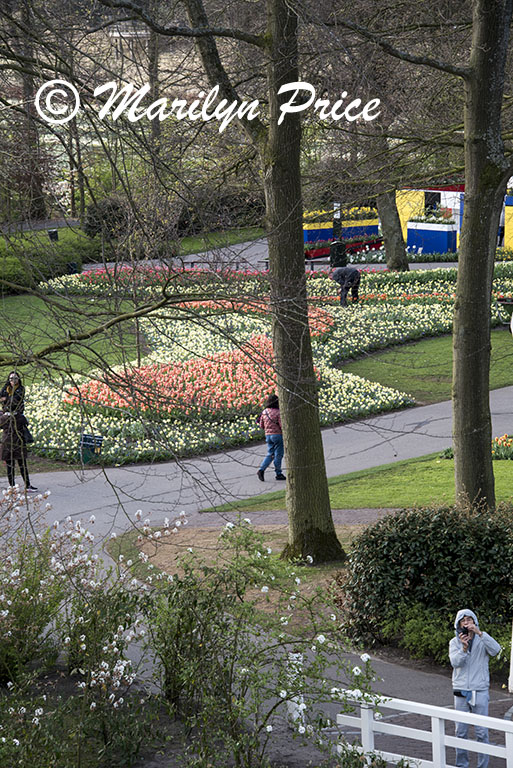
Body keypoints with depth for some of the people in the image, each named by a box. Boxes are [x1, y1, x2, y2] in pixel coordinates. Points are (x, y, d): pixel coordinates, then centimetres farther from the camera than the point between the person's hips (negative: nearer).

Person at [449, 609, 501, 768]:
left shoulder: (482, 640, 1)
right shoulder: (454, 642, 5)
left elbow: (495, 650, -20)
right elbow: (455, 662, -10)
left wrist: (479, 632, -28)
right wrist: (463, 648, -28)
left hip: (480, 691, -2)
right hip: (461, 691, 2)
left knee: (482, 732, -3)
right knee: (461, 731, 6)